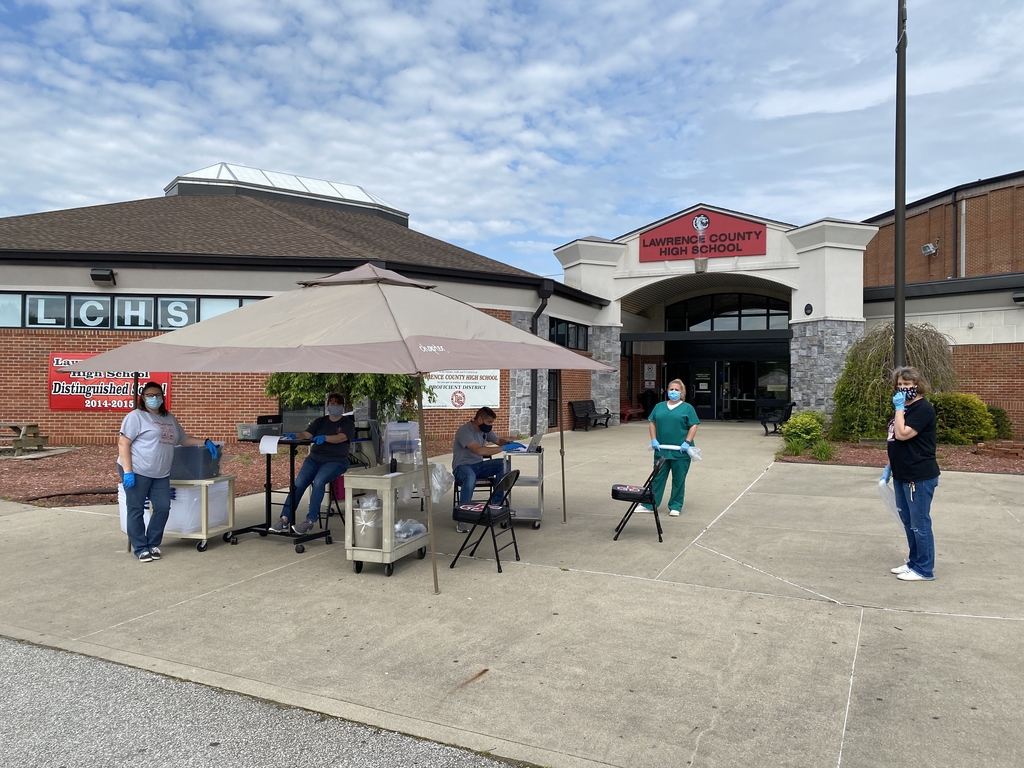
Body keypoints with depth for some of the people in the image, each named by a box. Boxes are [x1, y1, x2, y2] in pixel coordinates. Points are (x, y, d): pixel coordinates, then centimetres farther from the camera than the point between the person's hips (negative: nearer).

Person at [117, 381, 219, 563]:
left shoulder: (170, 418, 17)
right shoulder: (136, 416, -4)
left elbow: (183, 439, 26)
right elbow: (123, 443, -10)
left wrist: (205, 442, 12)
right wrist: (127, 471, -18)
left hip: (160, 474, 6)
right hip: (137, 472, -6)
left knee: (163, 507, 3)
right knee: (136, 510, 2)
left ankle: (153, 544, 18)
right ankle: (141, 549, 10)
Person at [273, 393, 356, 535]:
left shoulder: (347, 423, 6)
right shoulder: (320, 421, 18)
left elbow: (340, 438, -14)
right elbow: (307, 434, 3)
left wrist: (324, 438, -32)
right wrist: (295, 435, -19)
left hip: (335, 461, -4)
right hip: (314, 458, 4)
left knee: (318, 481, -31)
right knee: (299, 482, -20)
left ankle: (311, 520, -27)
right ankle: (285, 519, -21)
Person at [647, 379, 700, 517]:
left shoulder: (687, 408, 0)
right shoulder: (659, 406, 11)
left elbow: (693, 426, -4)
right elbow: (652, 423, 12)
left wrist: (687, 442, -14)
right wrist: (653, 439, -1)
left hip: (680, 452, -3)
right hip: (661, 450, 3)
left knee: (678, 480, 5)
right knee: (658, 477, 8)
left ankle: (675, 507, 16)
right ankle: (649, 504, 13)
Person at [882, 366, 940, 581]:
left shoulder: (923, 408, -14)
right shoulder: (904, 408, 15)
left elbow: (902, 435, -24)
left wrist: (899, 408, -17)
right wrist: (889, 467, 17)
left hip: (920, 477, -10)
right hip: (902, 475, 10)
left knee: (920, 523, -1)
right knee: (908, 522, 16)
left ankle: (924, 569, 9)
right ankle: (914, 562, 27)